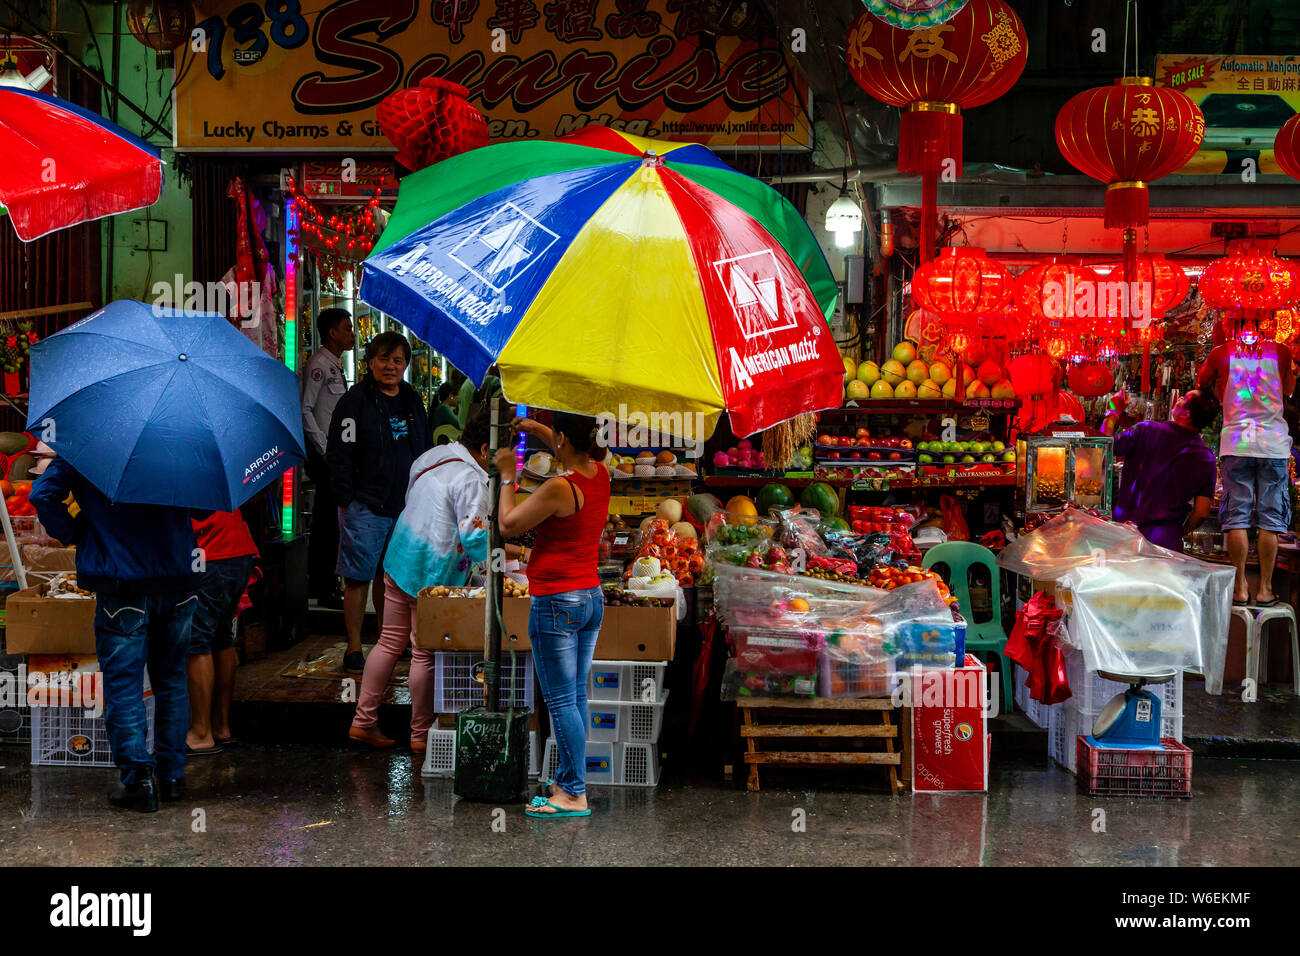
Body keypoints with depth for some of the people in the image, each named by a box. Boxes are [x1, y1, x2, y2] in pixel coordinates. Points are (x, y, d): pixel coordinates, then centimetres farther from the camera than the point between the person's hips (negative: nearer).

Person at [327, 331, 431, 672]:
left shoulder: (412, 401, 13)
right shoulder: (355, 401, -6)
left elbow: (425, 450, 21)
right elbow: (339, 454, -9)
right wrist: (345, 500, -13)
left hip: (405, 506, 6)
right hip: (365, 506, -6)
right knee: (358, 577, -3)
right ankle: (354, 648, 4)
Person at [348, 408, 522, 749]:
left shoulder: (431, 456, 8)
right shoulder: (472, 481, -19)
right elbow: (475, 537, -25)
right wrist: (513, 551, -14)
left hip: (399, 558, 9)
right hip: (433, 573, -9)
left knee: (390, 642, 16)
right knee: (426, 653, 3)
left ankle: (363, 721, 21)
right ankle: (421, 734, 15)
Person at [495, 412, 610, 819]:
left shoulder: (560, 488, -19)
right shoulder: (600, 475, 4)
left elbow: (508, 525, -9)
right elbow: (577, 451, 29)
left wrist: (507, 476, 1)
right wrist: (535, 427, 33)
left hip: (556, 603, -9)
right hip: (592, 599, 9)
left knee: (561, 701, -4)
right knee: (576, 695, 14)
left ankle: (575, 794, -1)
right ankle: (569, 778, 23)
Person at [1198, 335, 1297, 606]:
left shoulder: (1221, 354, 0)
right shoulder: (1280, 352, 1)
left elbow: (1202, 385, 19)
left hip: (1235, 443, 0)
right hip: (1273, 443, 0)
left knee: (1237, 517, 2)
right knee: (1270, 517, 3)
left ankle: (1240, 588, 2)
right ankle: (1265, 589, 4)